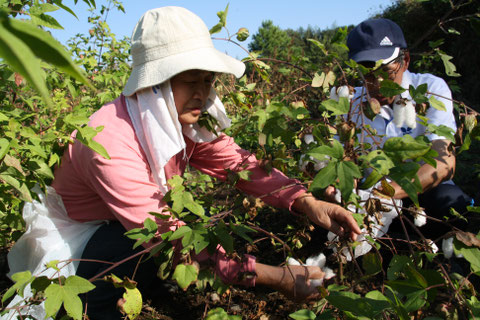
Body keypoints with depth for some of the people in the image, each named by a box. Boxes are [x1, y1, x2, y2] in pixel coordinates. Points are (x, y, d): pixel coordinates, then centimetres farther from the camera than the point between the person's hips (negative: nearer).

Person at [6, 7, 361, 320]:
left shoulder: (181, 117, -11)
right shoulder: (110, 142, -34)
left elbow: (238, 162, -15)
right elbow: (168, 236, -36)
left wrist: (307, 202, -32)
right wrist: (275, 276, -37)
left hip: (132, 228, 7)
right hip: (75, 247, -6)